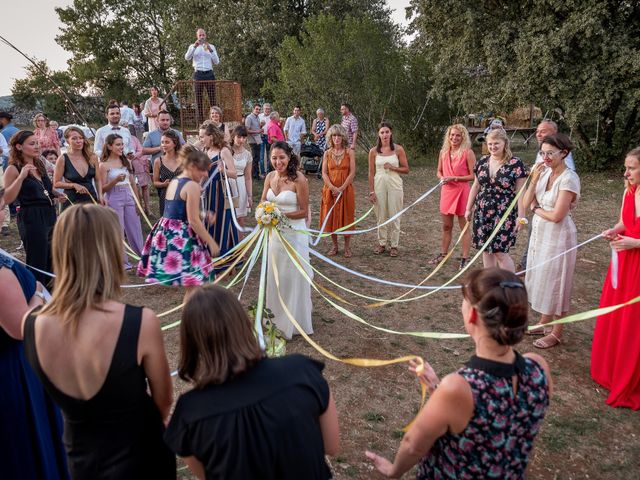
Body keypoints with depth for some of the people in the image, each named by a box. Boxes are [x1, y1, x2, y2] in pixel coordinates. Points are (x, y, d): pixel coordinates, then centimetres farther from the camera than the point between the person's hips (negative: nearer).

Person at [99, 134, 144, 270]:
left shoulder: (126, 162, 8)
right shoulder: (104, 165, -6)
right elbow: (103, 188, -6)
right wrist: (116, 180, -22)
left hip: (129, 198, 5)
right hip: (114, 199, -4)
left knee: (135, 229, 8)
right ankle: (122, 262, 13)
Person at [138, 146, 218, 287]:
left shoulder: (173, 182, 14)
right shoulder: (192, 186, -12)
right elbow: (193, 221, -16)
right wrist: (211, 242, -11)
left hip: (166, 233, 9)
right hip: (182, 237, -9)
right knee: (193, 286, -4)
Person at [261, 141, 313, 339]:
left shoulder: (299, 179, -16)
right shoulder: (270, 177, 2)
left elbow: (304, 212, -14)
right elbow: (263, 202, 10)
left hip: (294, 233, -6)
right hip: (274, 232, 6)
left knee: (293, 277, 6)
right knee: (274, 276, 17)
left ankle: (294, 321, 24)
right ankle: (277, 318, 36)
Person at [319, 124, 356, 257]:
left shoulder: (349, 152, -2)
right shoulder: (327, 153, 5)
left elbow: (352, 173, -7)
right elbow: (324, 173, -1)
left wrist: (341, 188, -14)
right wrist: (333, 188, -15)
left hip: (346, 190, -2)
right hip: (330, 190, 2)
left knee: (346, 217, 3)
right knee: (331, 217, 6)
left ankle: (347, 247, 14)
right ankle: (334, 246, 20)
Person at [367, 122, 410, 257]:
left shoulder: (398, 149, -2)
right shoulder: (374, 151, 1)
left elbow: (406, 169, 1)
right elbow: (371, 173, 3)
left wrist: (392, 167, -14)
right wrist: (371, 191, 0)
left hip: (394, 185, -1)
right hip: (379, 185, 1)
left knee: (394, 216, 3)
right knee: (381, 216, 8)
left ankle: (394, 245, 14)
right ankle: (382, 243, 22)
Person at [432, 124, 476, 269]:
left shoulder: (467, 153, -8)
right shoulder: (443, 152, 7)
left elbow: (473, 176, -10)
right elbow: (439, 171, 17)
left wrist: (454, 178, -16)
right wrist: (442, 178, -4)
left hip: (462, 192, -5)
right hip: (446, 191, 5)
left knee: (464, 226, 4)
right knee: (446, 226, 15)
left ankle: (465, 258, 11)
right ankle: (443, 254, 28)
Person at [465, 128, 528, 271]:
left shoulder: (516, 164, -8)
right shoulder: (482, 162, 6)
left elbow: (520, 192, -8)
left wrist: (520, 216, -12)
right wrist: (468, 208, 15)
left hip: (504, 215, -5)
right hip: (482, 213, 5)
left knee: (500, 252, -5)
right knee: (486, 249, 10)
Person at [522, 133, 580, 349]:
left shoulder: (568, 178, -18)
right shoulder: (545, 172, 3)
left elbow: (557, 215, -22)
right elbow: (526, 203, -1)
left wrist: (536, 209, -6)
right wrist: (534, 180, -13)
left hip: (558, 236, -7)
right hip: (540, 233, 7)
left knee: (555, 283, 4)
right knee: (541, 279, 17)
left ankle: (556, 333, 20)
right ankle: (544, 323, 34)